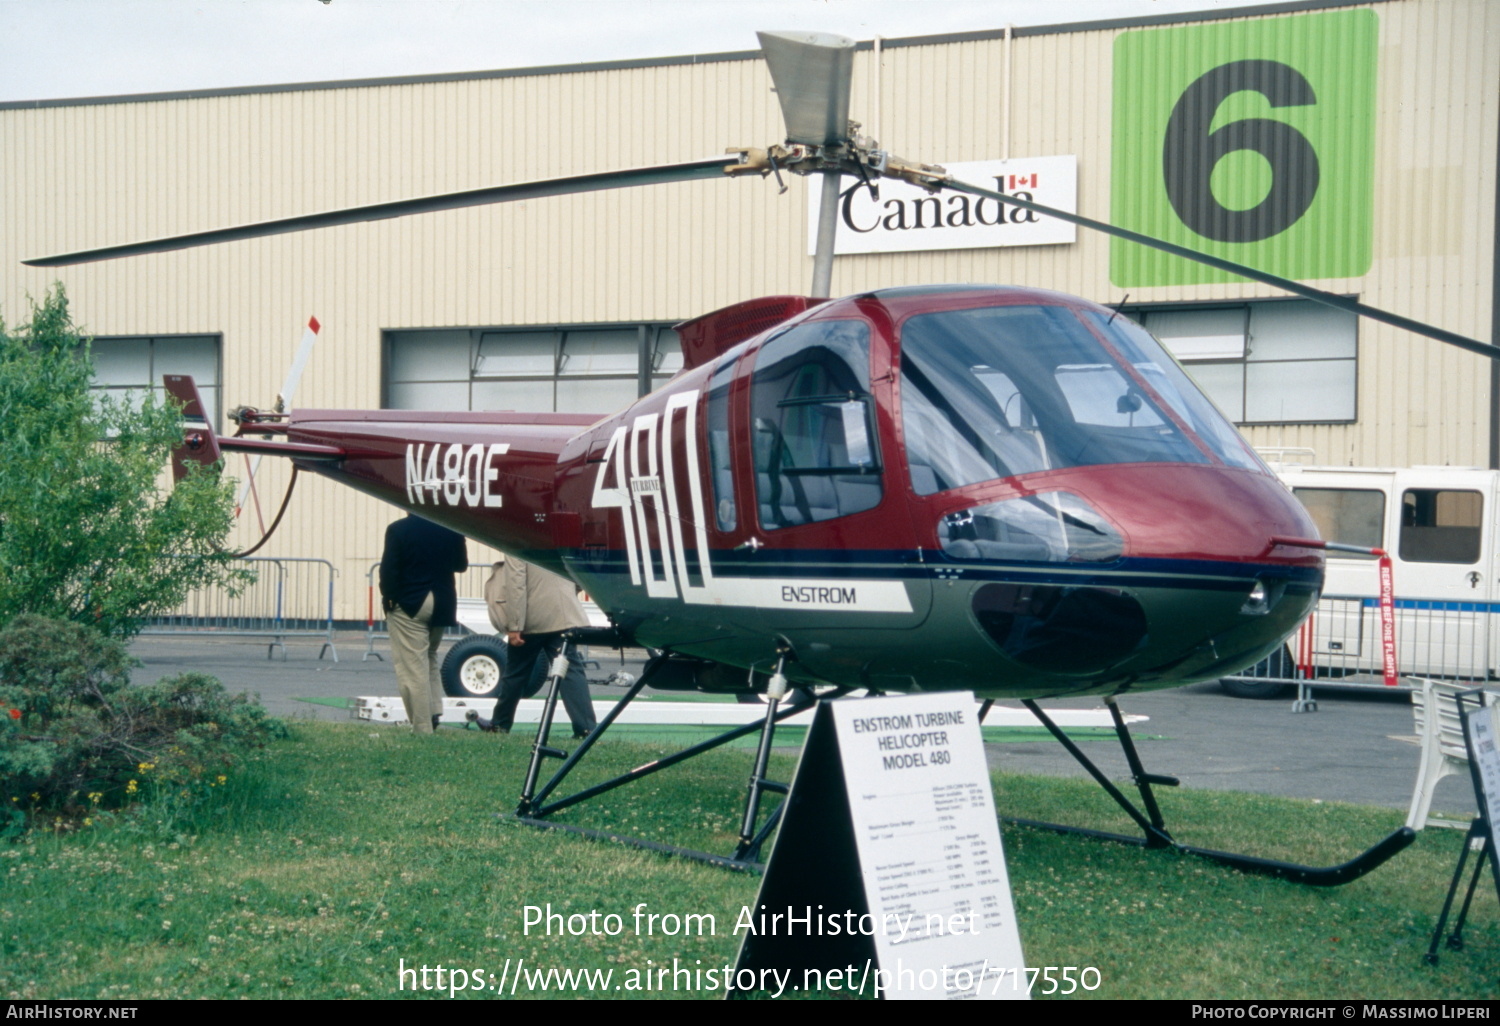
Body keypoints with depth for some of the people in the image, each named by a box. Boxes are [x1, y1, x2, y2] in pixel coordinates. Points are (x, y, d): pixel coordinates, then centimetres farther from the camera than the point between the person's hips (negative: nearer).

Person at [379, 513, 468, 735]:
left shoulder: (398, 530, -14)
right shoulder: (451, 530, -2)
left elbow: (389, 569, -14)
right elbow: (461, 565, 9)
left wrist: (387, 597, 1)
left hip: (408, 605, -5)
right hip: (442, 605, 5)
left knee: (413, 668, -1)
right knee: (430, 658, 24)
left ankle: (423, 729, -1)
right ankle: (434, 711, 10)